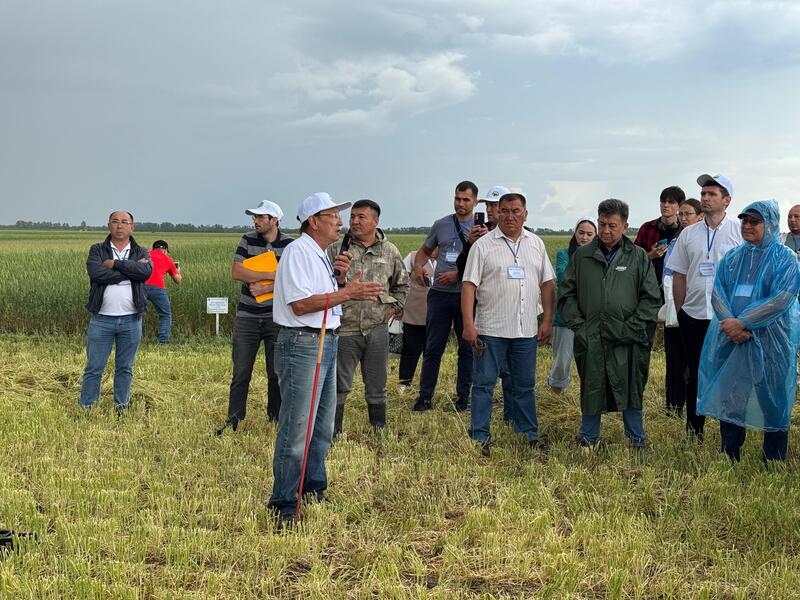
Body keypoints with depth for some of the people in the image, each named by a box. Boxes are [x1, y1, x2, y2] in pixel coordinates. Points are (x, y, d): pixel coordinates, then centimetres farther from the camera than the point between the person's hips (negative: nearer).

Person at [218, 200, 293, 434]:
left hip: (276, 317, -1)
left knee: (277, 372, 5)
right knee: (241, 372, 4)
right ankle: (233, 420, 11)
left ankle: (276, 419, 17)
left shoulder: (289, 245, -2)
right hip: (247, 316, 1)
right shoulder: (248, 240, 4)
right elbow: (236, 272, -9)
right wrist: (271, 276, -14)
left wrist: (264, 288, -18)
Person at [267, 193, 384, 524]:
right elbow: (300, 304, -21)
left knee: (322, 428, 17)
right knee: (297, 430, -8)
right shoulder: (297, 252, -12)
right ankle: (283, 506, 0)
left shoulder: (323, 255, 17)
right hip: (302, 344, -10)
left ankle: (314, 493, 30)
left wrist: (340, 278, 2)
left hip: (326, 344, 10)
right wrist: (347, 292, -20)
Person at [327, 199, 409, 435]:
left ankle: (379, 432, 23)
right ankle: (333, 434, 13)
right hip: (345, 328, -2)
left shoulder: (390, 251, 8)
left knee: (376, 387, 12)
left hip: (377, 328, 2)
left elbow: (402, 284, 20)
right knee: (339, 387, 3)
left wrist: (394, 308, 8)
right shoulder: (336, 250, 0)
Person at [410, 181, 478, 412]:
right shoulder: (441, 225, 9)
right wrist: (417, 267, 3)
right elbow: (425, 250, 22)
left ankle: (463, 397, 16)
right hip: (440, 294, 2)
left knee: (467, 348, 6)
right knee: (433, 348, 4)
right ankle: (425, 397, 9)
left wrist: (458, 275, -16)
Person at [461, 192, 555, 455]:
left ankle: (530, 435, 23)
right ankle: (480, 437, 7)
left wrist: (548, 320, 4)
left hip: (526, 330, 4)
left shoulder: (536, 244, 10)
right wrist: (468, 324, -14)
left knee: (525, 385, 13)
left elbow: (547, 284, 11)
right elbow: (469, 285, -7)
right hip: (491, 329, -3)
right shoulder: (483, 245, -3)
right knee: (484, 384, 1)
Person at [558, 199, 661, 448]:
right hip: (590, 339, 1)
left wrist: (632, 328, -6)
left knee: (631, 388, 4)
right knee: (591, 389, 9)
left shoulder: (639, 257, 5)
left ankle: (636, 439, 18)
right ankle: (588, 438, 21)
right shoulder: (581, 256, 9)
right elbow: (567, 294, 11)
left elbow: (652, 298, 4)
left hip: (627, 341, -1)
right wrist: (577, 324, -1)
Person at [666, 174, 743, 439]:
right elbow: (679, 276, 10)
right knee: (695, 375, 11)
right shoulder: (688, 234, 7)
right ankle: (694, 431, 23)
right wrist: (680, 312, 7)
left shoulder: (741, 232, -2)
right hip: (693, 316, 3)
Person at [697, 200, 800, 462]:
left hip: (770, 342, -4)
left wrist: (742, 322, -20)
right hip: (731, 341, 4)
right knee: (729, 399, 9)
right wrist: (731, 326, -16)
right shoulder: (731, 258, 11)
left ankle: (773, 465, 15)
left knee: (773, 401, 3)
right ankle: (729, 458, 22)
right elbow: (718, 293, 2)